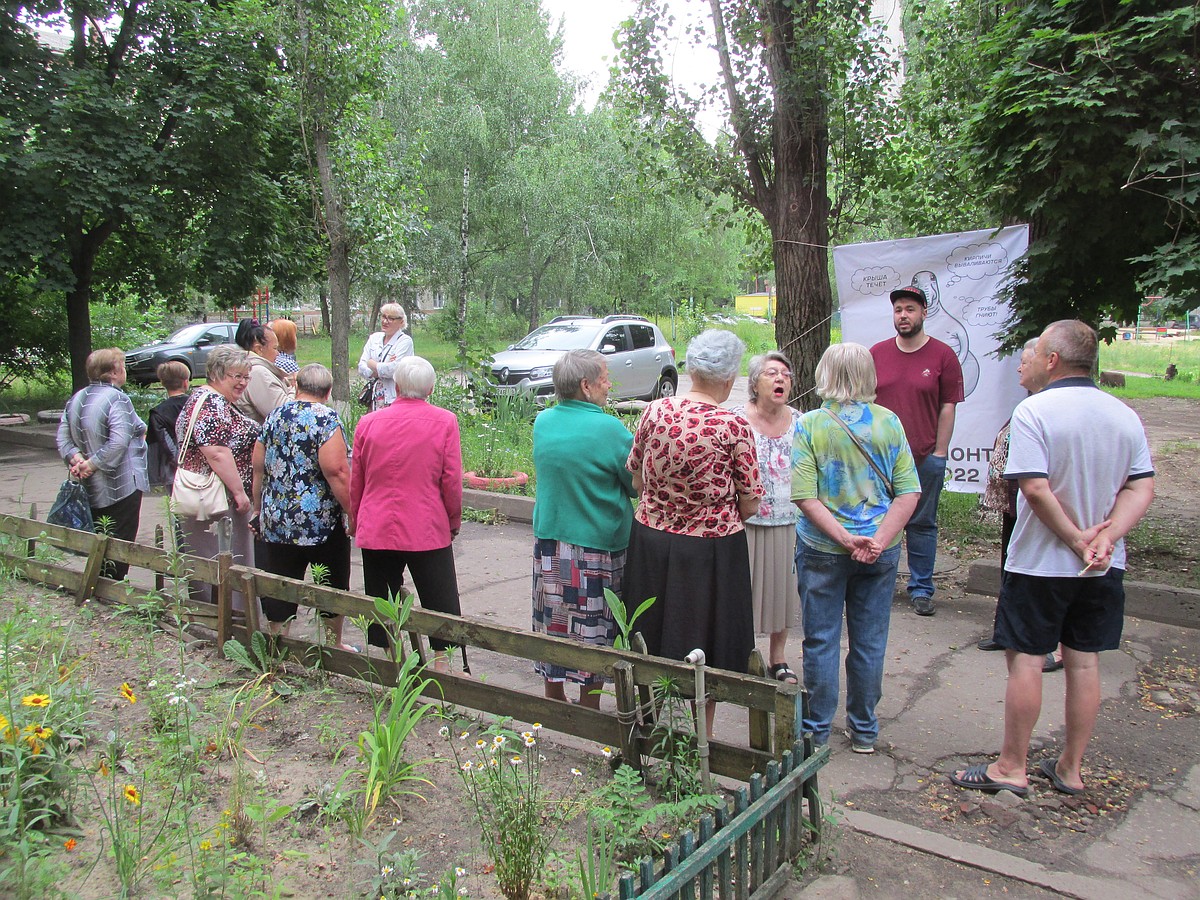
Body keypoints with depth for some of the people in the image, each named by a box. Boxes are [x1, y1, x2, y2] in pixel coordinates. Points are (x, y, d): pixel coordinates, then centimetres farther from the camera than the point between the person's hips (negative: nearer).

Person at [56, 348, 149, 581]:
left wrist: (75, 458, -6)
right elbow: (118, 442, -26)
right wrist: (92, 464, -16)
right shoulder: (118, 399, -16)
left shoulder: (76, 399, 10)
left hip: (90, 489, 8)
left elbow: (63, 437, 5)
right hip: (121, 487, -8)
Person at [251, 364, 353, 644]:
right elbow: (335, 470, -20)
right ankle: (334, 645, 24)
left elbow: (258, 467, 12)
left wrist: (257, 509, 21)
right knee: (333, 588, 12)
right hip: (322, 521, -5)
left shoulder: (274, 417, 8)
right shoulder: (326, 418, -11)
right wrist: (352, 510, -15)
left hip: (275, 522, 5)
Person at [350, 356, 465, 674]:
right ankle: (441, 658, 10)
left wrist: (355, 522, 21)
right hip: (428, 529, -2)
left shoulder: (368, 423, 1)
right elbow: (452, 481, -6)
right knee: (439, 599, 9)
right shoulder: (444, 422, -6)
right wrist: (454, 522, 8)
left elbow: (356, 482, 8)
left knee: (379, 599, 13)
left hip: (375, 530, 2)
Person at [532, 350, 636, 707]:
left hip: (548, 541, 6)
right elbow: (639, 483, -7)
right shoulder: (608, 428, -17)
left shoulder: (542, 422, 2)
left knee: (553, 625, 16)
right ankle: (589, 712, 18)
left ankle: (554, 699, 31)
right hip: (597, 548, -5)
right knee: (594, 634, 7)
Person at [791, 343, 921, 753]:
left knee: (821, 641, 10)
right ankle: (864, 730, 27)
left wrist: (845, 539, -16)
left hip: (822, 550, -2)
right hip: (880, 551, 2)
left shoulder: (810, 425, -10)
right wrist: (878, 541, -13)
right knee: (870, 642, 14)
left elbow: (804, 496, -16)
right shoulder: (889, 422, -4)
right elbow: (909, 493, -8)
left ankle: (817, 730, 22)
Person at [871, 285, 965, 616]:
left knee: (922, 524, 7)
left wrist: (940, 452, -4)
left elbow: (948, 406, 0)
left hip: (926, 458, -2)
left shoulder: (943, 355, -1)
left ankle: (921, 588, 18)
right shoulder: (877, 353, 6)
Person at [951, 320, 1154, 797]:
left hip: (1040, 562, -6)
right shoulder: (1125, 415, 4)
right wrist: (1106, 535, -11)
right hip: (1105, 566, 6)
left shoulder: (1034, 410, -16)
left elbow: (1037, 489, -23)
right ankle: (1071, 768, 23)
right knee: (1084, 661, 12)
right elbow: (1142, 488, -2)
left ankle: (1011, 767, 12)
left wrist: (1077, 540, -14)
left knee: (1025, 659, 3)